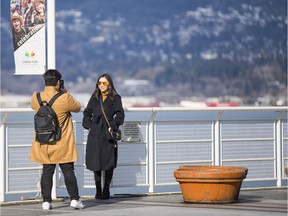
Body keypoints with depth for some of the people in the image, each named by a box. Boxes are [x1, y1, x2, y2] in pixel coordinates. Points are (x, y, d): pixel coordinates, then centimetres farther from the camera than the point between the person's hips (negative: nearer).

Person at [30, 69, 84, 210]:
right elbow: (77, 107, 2)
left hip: (43, 143, 3)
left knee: (47, 171, 8)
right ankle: (74, 199, 6)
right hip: (63, 145, -3)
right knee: (68, 171, 5)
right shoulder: (65, 99, -16)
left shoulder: (36, 98, -6)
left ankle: (46, 201, 6)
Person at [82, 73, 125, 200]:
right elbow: (87, 113, 18)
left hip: (108, 135, -3)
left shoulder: (115, 98, 2)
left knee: (108, 163, -1)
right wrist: (89, 126, 5)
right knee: (95, 163, 3)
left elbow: (119, 115, -3)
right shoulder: (94, 98, 12)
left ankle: (106, 190, 9)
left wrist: (113, 127, -12)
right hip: (94, 135, 3)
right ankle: (98, 190, 11)